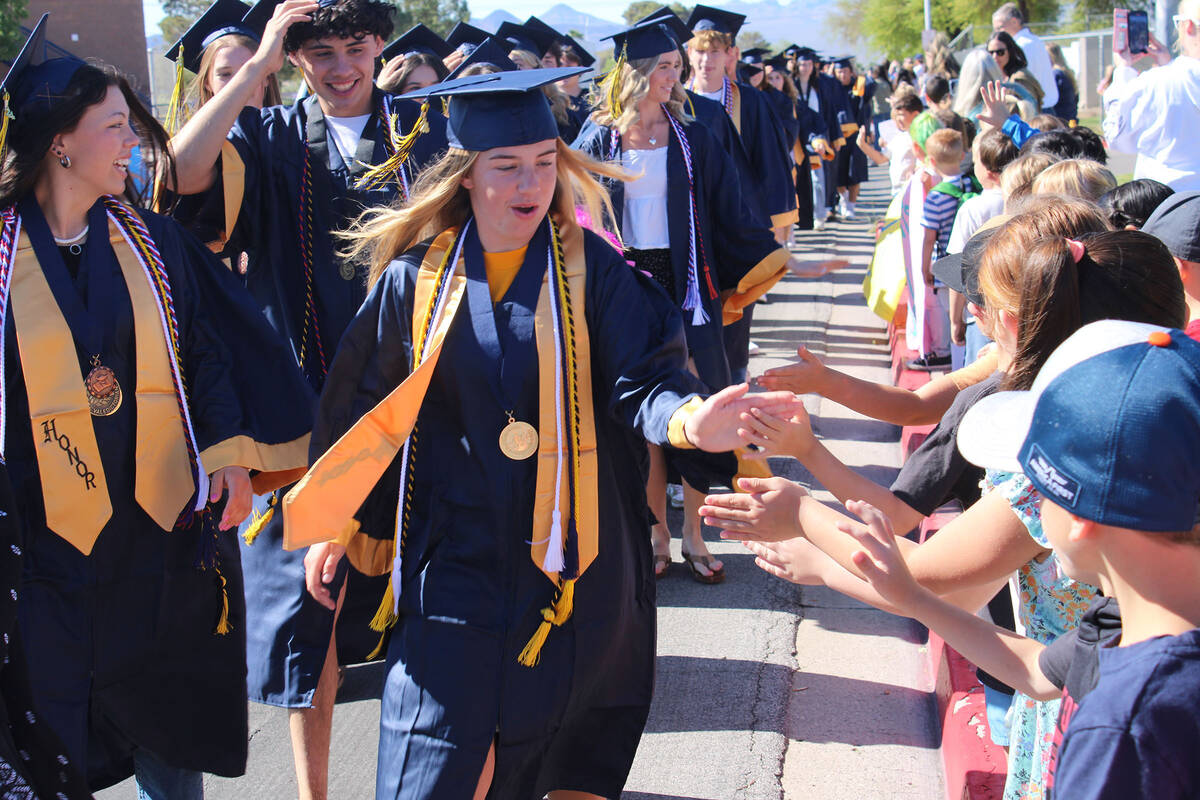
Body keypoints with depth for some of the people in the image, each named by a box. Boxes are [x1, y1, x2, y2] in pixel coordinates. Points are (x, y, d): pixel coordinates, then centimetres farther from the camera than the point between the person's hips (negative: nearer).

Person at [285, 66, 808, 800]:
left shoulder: (591, 271, -5)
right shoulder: (416, 278, -2)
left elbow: (640, 377, -15)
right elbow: (369, 407, 7)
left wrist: (686, 418, -38)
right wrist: (337, 524, 9)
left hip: (567, 555, 0)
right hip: (454, 557, 0)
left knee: (553, 734, 13)